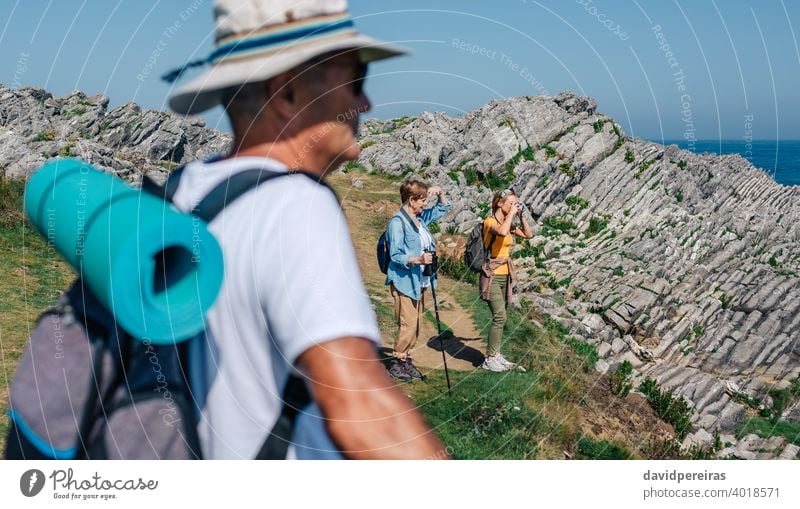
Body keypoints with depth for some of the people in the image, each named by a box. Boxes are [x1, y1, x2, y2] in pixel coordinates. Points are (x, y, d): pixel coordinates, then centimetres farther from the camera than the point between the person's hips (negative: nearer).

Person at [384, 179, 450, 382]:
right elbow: (395, 255, -19)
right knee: (408, 324, -8)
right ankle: (396, 363, 6)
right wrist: (418, 260, -32)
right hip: (404, 281, -9)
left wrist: (440, 193, 7)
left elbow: (443, 208, 26)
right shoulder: (397, 222, -15)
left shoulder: (421, 218, 10)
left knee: (416, 324, 12)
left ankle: (406, 360, 21)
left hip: (420, 281, 9)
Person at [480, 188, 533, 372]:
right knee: (500, 316, -13)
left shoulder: (508, 223, 12)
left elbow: (529, 234, 15)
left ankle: (496, 355, 18)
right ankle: (489, 359, -6)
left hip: (505, 275, 8)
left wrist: (520, 216, 5)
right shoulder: (490, 221, -12)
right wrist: (511, 213, -20)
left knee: (499, 317, 10)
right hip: (492, 275, -8)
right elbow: (502, 232, -33)